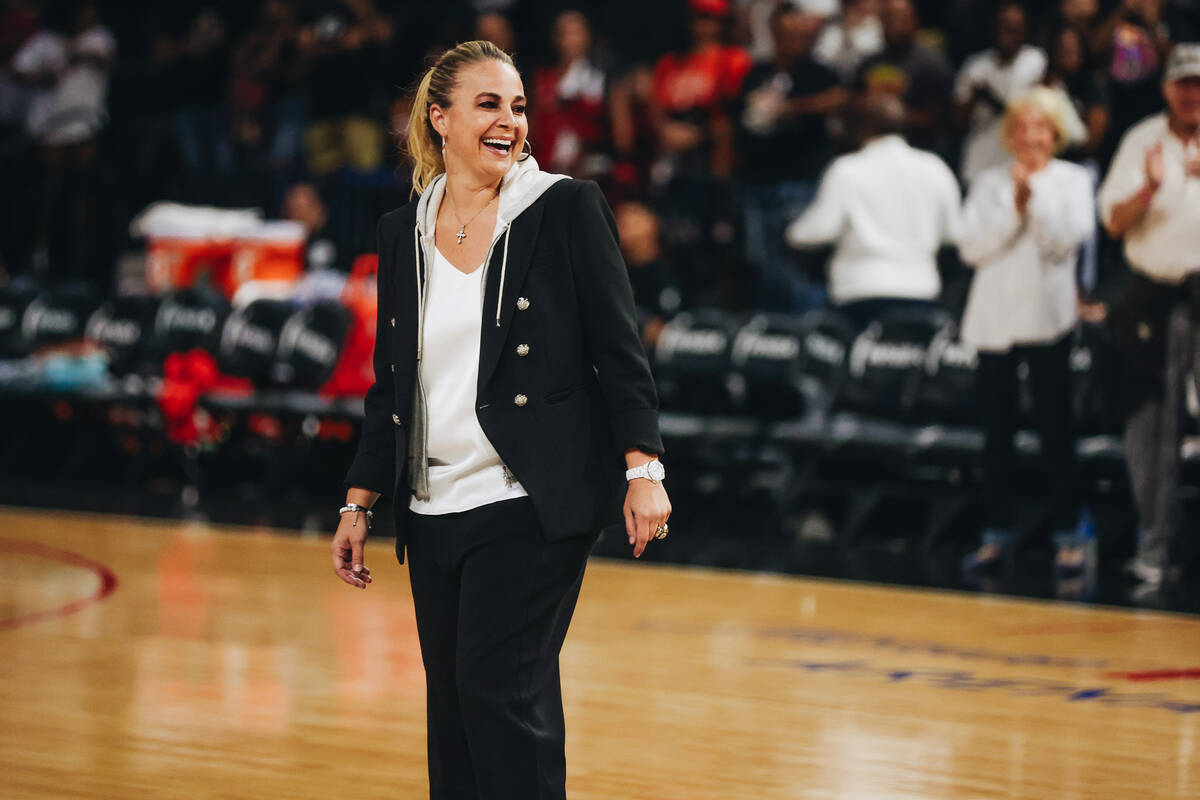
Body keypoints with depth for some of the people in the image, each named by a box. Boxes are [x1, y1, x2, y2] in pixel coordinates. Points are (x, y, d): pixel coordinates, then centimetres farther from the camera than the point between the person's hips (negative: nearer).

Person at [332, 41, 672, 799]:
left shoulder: (567, 208, -2)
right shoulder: (403, 231, 11)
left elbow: (620, 350, -4)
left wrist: (643, 467, -14)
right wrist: (359, 504, 14)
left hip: (532, 508, -5)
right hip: (434, 511, 5)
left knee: (500, 690, -13)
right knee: (452, 708, 7)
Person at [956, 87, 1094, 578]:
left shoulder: (1073, 181, 5)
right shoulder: (991, 182, 8)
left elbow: (1065, 241, -9)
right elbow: (972, 246, -3)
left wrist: (1035, 193, -13)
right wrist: (1013, 207, -13)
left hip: (1047, 315, -2)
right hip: (995, 317, 2)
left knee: (1054, 427, -2)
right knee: (998, 430, 5)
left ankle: (1066, 534, 3)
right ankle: (997, 533, 12)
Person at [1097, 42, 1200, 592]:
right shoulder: (1142, 140, 9)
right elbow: (1115, 222, 4)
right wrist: (1150, 188, -14)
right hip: (1153, 293, 1)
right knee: (1151, 422, 1)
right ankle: (1153, 546, 6)